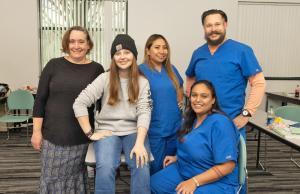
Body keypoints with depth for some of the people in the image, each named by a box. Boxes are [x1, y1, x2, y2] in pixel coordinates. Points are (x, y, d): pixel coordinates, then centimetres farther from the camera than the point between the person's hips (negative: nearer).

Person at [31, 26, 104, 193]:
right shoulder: (54, 65, 0)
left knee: (75, 176, 9)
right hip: (53, 134, 1)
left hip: (81, 136, 0)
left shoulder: (96, 69, -1)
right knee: (52, 178, 8)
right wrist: (37, 131, -3)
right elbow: (40, 99, 1)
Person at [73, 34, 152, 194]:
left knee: (142, 167, -26)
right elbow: (79, 104, -6)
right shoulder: (104, 79, -1)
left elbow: (144, 112, -8)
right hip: (108, 131, -1)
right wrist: (90, 133, -10)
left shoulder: (143, 82, 4)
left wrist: (139, 143, -22)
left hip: (134, 131, 1)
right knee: (105, 167, -29)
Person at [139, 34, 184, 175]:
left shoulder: (171, 69, 9)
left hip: (175, 127, 6)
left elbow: (180, 88, 25)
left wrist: (180, 101, 9)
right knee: (155, 170, 5)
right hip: (154, 129, -5)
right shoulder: (141, 70, -8)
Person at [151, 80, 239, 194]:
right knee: (153, 184, 2)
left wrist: (194, 181, -25)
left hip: (215, 182, -8)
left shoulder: (220, 123, -22)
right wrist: (177, 158, 6)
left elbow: (227, 166, -25)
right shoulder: (193, 119, 5)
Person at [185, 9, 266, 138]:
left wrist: (246, 114, -16)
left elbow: (259, 83, -10)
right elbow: (190, 79, 21)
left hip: (231, 122, -4)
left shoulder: (241, 51, -8)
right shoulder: (198, 53, 6)